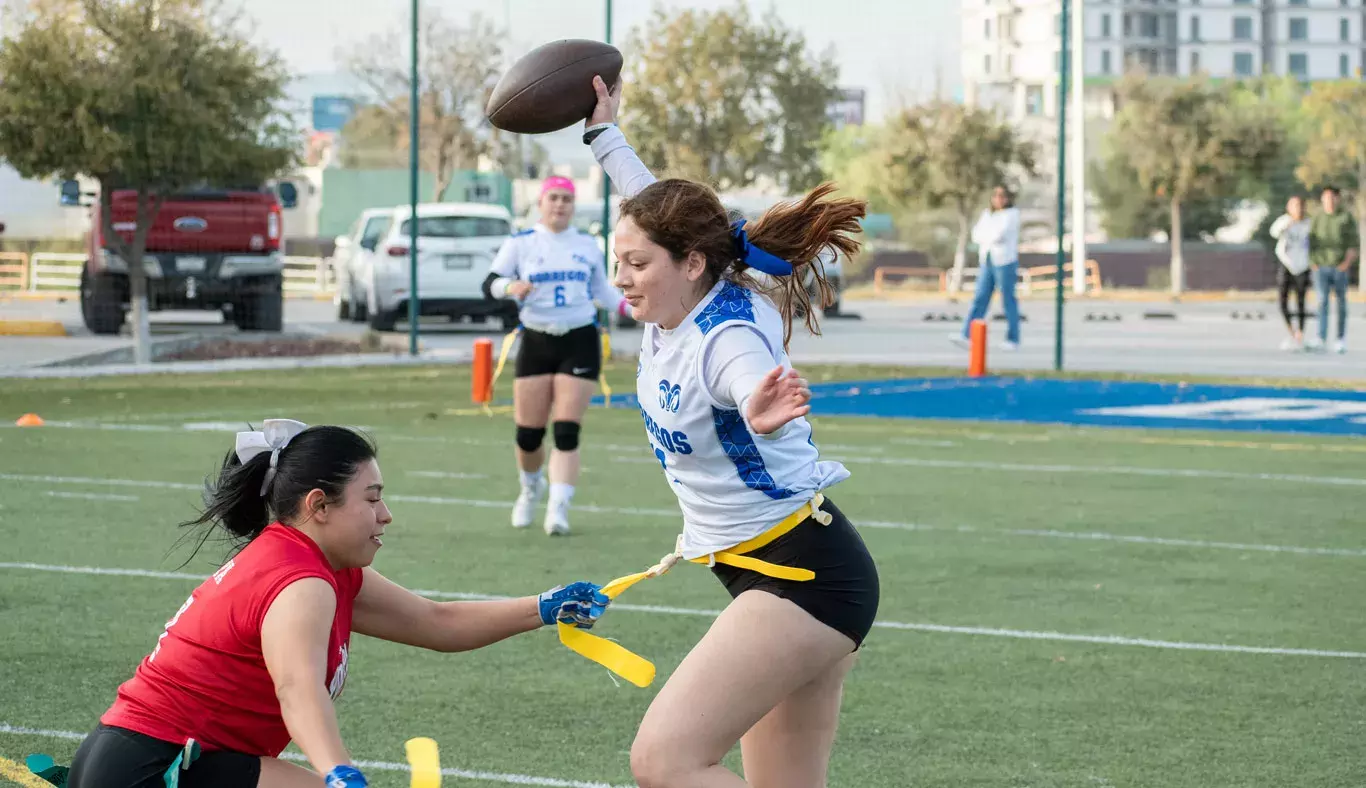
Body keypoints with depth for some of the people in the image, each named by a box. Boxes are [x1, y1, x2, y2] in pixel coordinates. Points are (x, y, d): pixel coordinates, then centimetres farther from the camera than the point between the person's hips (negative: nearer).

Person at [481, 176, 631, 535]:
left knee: (566, 432, -11)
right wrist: (511, 287, -27)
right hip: (536, 341, 0)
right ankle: (531, 489, 32)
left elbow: (602, 289, 22)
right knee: (528, 434, 2)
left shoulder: (588, 245, 10)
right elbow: (489, 285, -6)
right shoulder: (520, 243, 3)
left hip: (580, 341, 0)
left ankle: (558, 510, -13)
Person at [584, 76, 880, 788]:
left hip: (801, 576, -10)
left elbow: (753, 382, -47)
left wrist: (762, 413, -68)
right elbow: (653, 203, 23)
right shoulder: (671, 310, 3)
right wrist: (602, 132, 34)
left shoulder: (729, 336, -22)